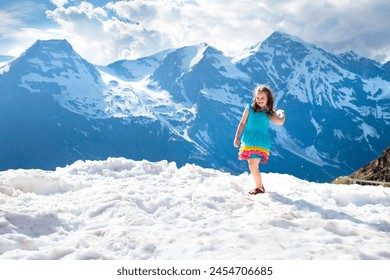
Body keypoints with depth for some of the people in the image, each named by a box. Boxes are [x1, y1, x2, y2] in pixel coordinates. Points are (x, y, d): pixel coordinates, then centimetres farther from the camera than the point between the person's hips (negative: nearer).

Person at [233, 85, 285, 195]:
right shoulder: (249, 108, 5)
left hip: (261, 143, -3)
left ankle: (259, 188, 6)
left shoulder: (269, 113, 2)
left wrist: (281, 113, 3)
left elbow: (280, 122, -15)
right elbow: (242, 124, 6)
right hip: (248, 142, 3)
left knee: (253, 166, -12)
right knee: (252, 165, 12)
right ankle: (260, 185, 31)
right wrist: (237, 137, 2)